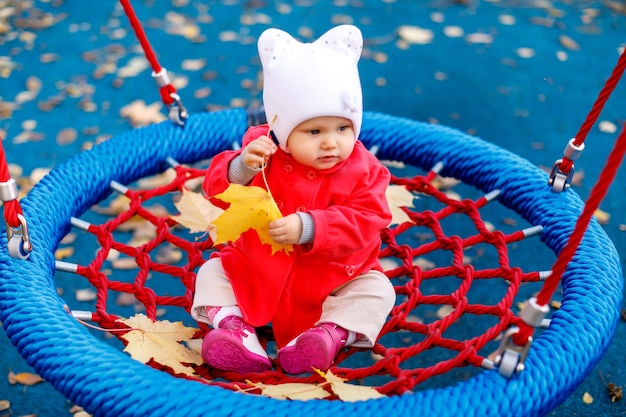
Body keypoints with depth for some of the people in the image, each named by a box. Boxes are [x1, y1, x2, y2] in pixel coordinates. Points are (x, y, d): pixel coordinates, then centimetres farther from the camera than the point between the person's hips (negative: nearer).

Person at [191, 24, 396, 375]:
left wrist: (308, 228, -40)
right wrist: (241, 168, -39)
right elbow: (217, 188, -16)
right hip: (255, 272, 2)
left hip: (335, 278, -1)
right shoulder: (262, 152, -12)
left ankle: (330, 332, -33)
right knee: (213, 272, -9)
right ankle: (234, 327, -25)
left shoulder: (362, 169, -16)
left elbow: (364, 222, -27)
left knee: (377, 291, -20)